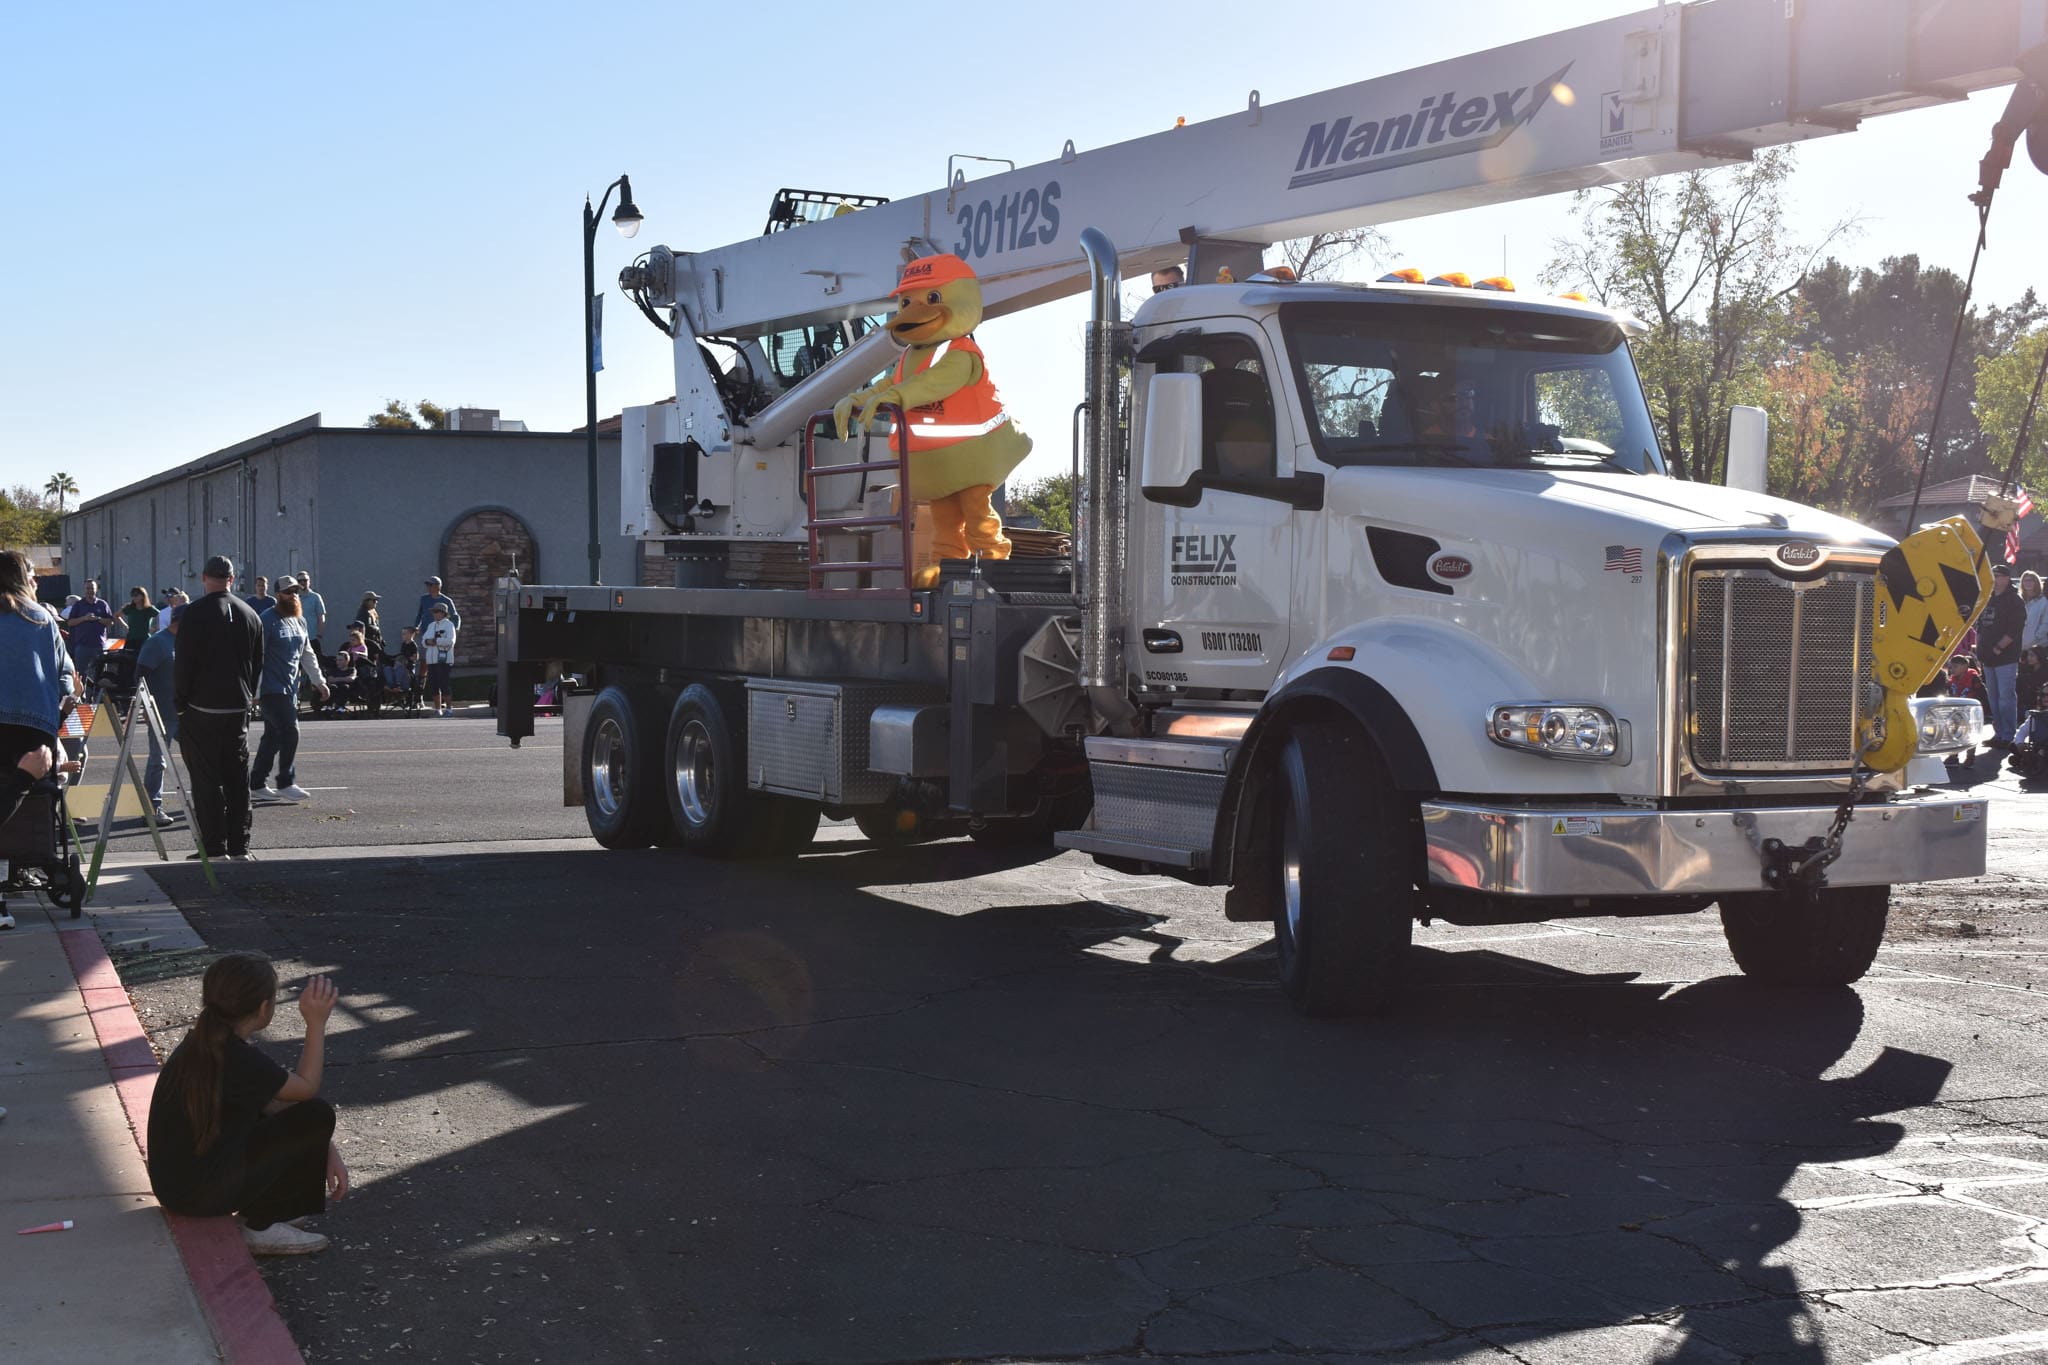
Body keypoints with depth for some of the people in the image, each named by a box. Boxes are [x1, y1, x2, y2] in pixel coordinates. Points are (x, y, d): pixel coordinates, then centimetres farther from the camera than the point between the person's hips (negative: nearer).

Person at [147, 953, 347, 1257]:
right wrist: (317, 1023, -2)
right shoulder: (239, 1061, -24)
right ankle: (261, 1227, 0)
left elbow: (272, 1103, 9)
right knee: (316, 1116, -8)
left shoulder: (205, 1043, 4)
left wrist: (326, 1148, 5)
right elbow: (307, 1088, -6)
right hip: (200, 1194, -9)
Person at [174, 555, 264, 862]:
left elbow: (183, 662, -11)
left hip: (202, 708, -5)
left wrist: (181, 702, -2)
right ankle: (239, 846, 12)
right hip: (238, 708, 5)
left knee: (206, 779, 0)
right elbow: (258, 664, 12)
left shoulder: (195, 613, -11)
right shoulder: (250, 615, 6)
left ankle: (214, 846, -1)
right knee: (237, 777, 10)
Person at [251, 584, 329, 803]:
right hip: (272, 690, -8)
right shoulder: (267, 621, -11)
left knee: (273, 736, 11)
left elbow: (307, 654, 23)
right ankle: (286, 784, -5)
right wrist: (255, 691, -17)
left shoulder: (299, 621, 14)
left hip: (291, 689, 8)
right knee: (289, 732, -12)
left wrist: (319, 682, 20)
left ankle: (257, 784, 18)